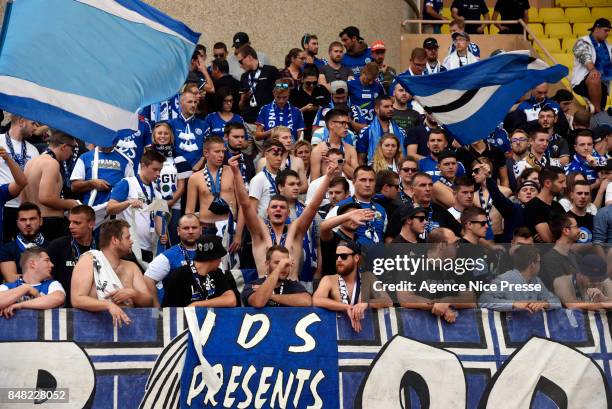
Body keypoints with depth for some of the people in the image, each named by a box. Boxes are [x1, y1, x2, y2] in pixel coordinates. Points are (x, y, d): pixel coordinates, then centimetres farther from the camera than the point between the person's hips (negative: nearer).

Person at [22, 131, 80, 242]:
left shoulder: (30, 162, 15)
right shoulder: (52, 163, -13)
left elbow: (23, 198, 18)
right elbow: (45, 198, -23)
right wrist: (68, 204, -8)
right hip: (51, 222, -9)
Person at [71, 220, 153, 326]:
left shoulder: (131, 267, 15)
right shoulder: (89, 260, -1)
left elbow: (148, 302, 10)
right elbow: (77, 299, -12)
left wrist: (133, 294, -10)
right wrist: (108, 305, -25)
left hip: (128, 322, 4)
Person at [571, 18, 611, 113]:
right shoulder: (583, 42, -2)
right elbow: (585, 57, -20)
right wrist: (593, 69, -40)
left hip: (602, 84, 7)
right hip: (582, 82, -7)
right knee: (595, 78, -38)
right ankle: (597, 110, -32)